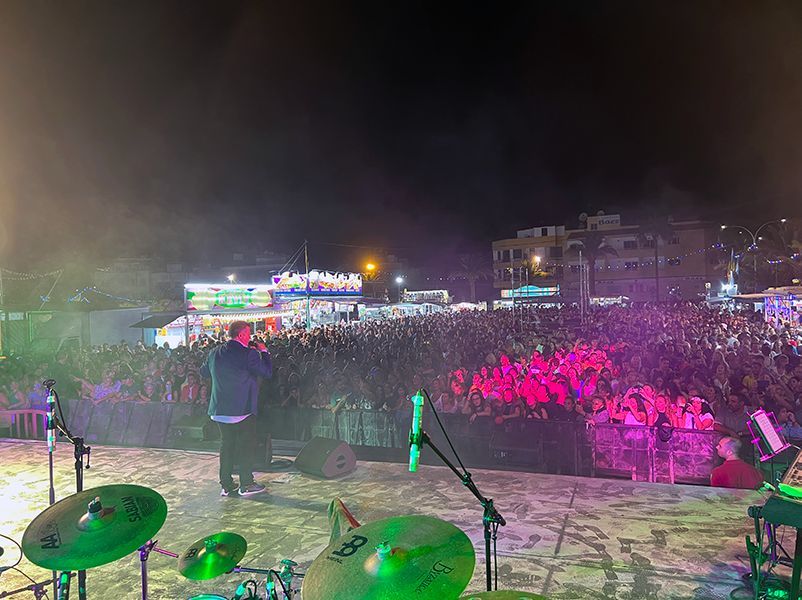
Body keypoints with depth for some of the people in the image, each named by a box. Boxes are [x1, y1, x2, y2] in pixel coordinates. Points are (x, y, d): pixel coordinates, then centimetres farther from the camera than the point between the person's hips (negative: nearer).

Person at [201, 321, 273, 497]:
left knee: (226, 445, 15)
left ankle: (226, 485, 21)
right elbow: (267, 372, -11)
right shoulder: (249, 354, -17)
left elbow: (204, 372, 18)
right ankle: (246, 484, 12)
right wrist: (264, 352, 0)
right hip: (243, 409, -6)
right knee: (246, 446, 6)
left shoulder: (215, 353, 3)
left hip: (220, 410, 6)